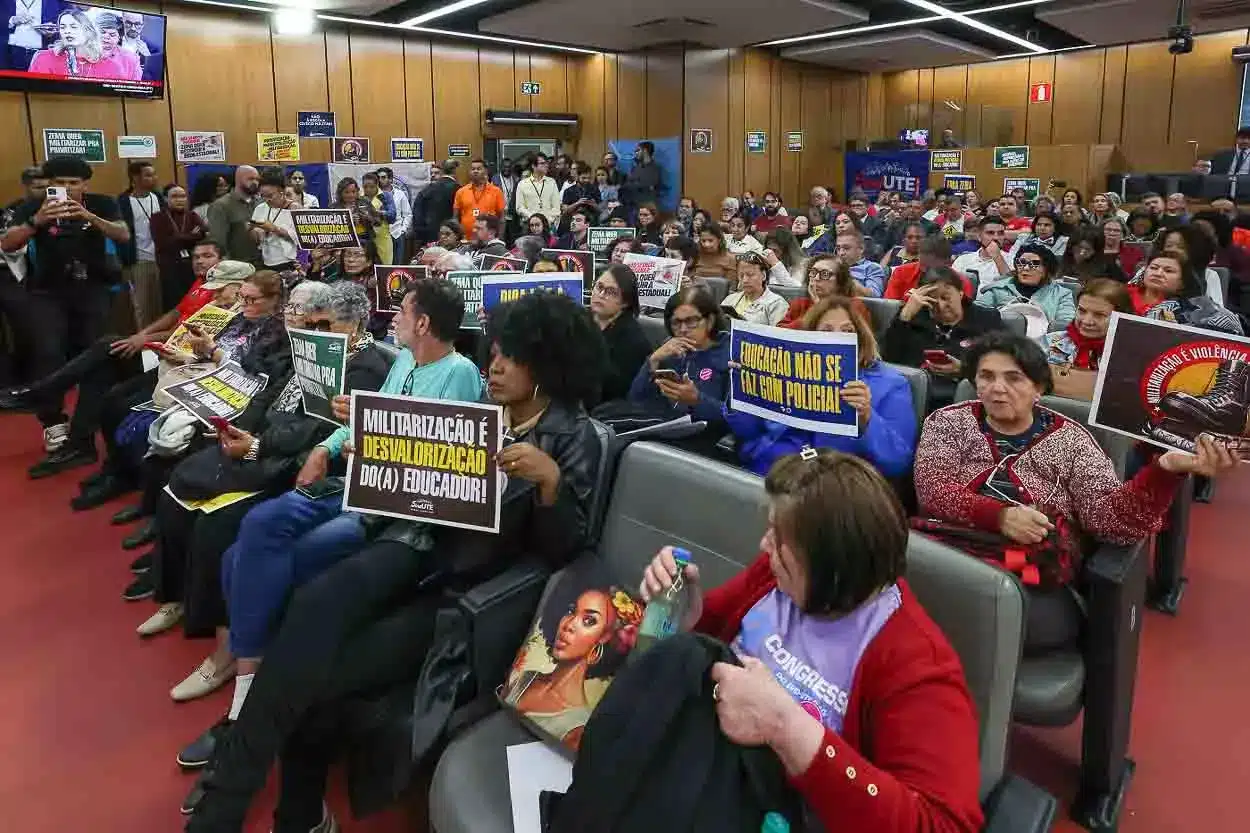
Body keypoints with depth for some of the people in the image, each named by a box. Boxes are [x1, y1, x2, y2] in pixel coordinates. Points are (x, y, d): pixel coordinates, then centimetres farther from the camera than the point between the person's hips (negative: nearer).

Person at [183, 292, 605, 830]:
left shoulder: (574, 438, -5)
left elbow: (563, 552, -11)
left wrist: (550, 481, -28)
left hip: (467, 590, -4)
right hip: (419, 546, 4)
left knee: (317, 679, -21)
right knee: (316, 602, -26)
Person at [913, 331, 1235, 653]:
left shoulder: (1069, 439, 9)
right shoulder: (949, 421, 11)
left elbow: (1111, 518, -2)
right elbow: (931, 489, -3)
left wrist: (1166, 468, -18)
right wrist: (999, 516, -18)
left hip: (1036, 581, 1)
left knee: (1048, 623, -31)